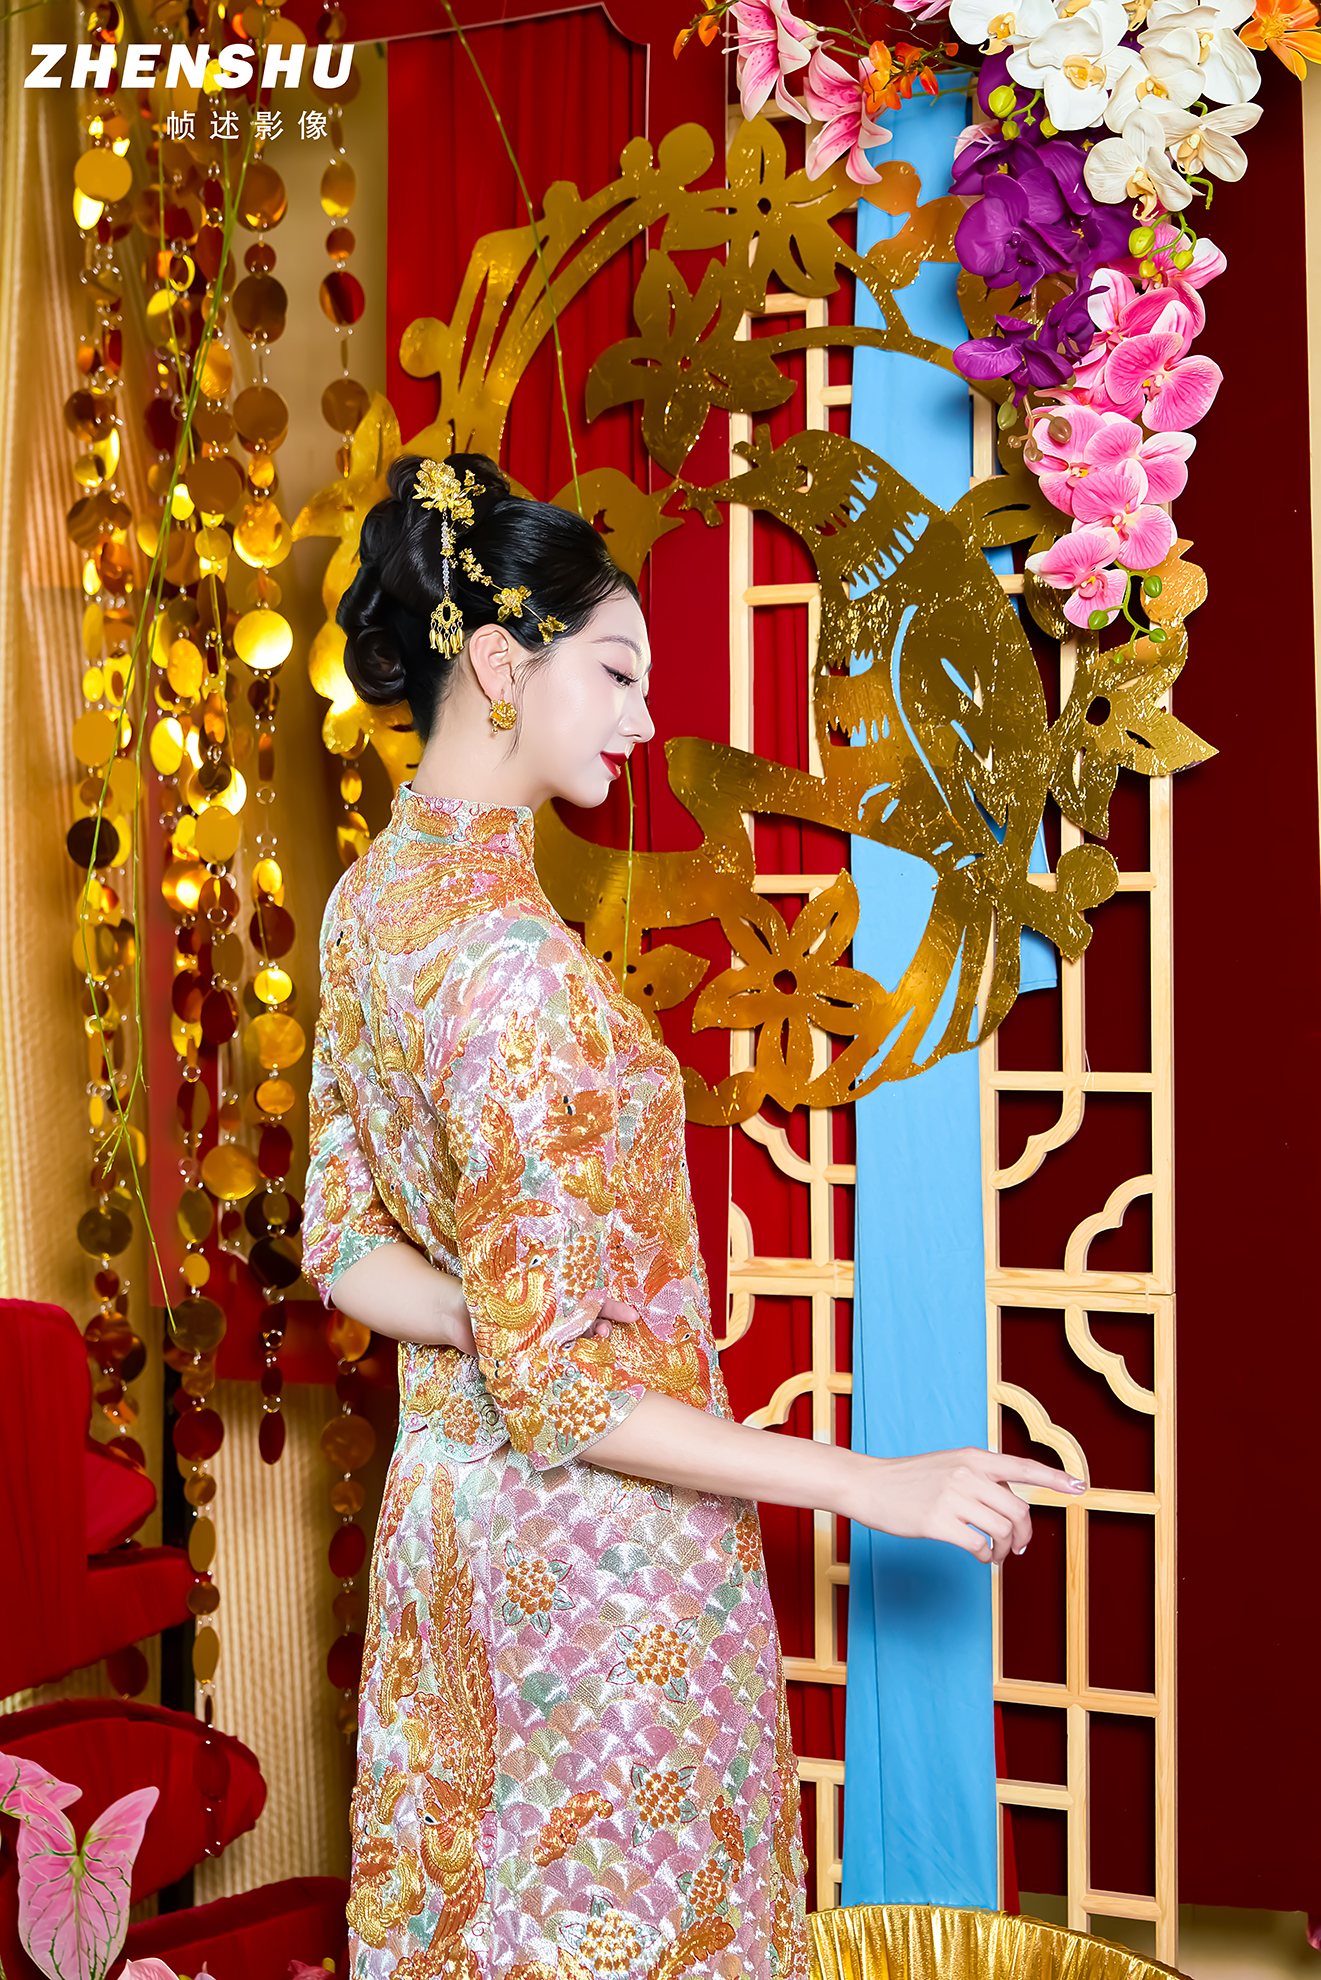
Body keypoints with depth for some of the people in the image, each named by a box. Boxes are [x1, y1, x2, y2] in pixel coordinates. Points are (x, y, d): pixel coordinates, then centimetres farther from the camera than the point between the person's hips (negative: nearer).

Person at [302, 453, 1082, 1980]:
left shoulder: (372, 896, 1)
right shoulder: (512, 961, -27)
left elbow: (344, 1249, 6)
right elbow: (551, 1384, -25)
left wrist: (507, 1318, -8)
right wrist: (870, 1484, -23)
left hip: (441, 1496, 8)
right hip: (593, 1543, -8)